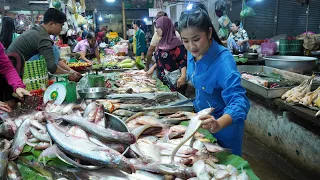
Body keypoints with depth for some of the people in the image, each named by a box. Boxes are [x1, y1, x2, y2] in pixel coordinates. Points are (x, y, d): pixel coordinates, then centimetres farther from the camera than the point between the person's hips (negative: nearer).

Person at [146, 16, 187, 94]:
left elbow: (183, 60, -20)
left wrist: (183, 76, -32)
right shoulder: (162, 42, 10)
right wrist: (153, 67, 9)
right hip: (162, 79, 8)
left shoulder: (175, 43, -14)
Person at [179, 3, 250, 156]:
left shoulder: (223, 60, -32)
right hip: (204, 121, 7)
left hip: (225, 124, -7)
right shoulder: (192, 53, -10)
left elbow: (239, 100, -42)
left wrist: (218, 124, -58)